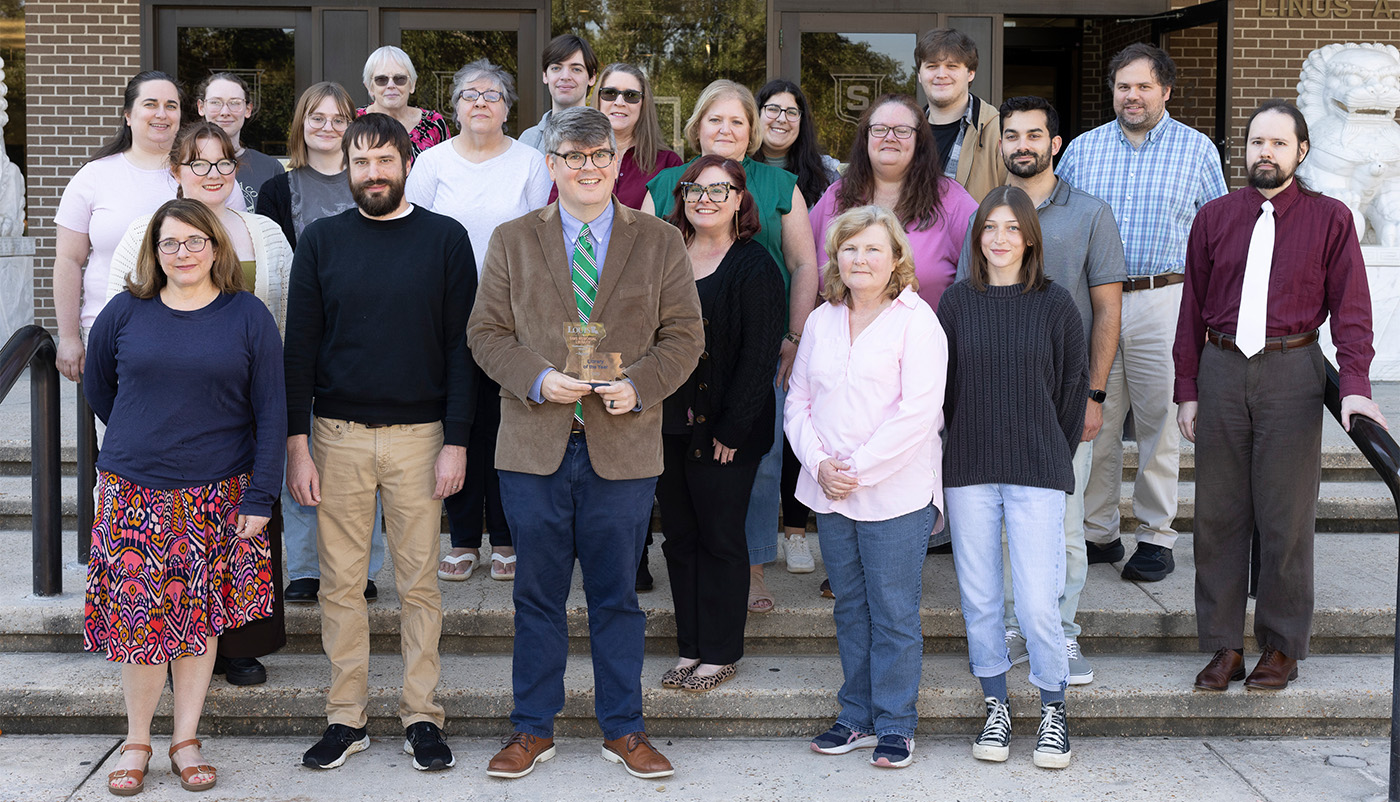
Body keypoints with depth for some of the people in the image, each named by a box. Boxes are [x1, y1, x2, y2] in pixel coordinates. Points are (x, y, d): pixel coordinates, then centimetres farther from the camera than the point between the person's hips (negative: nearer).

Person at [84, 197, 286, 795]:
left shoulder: (248, 317, -1)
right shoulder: (125, 313, 2)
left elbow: (270, 411, -2)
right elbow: (97, 387, 18)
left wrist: (260, 497, -6)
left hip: (217, 495, 0)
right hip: (133, 492, 0)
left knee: (200, 616, 6)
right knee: (140, 613, 0)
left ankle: (186, 739, 19)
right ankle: (137, 741, 16)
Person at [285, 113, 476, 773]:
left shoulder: (445, 239, 2)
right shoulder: (321, 241, 5)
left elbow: (460, 346, 0)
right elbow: (300, 345, 4)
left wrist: (457, 441, -6)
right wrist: (297, 444, -3)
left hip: (419, 434, -1)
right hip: (339, 434, 1)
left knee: (419, 581, 5)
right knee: (340, 581, 5)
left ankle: (421, 716, 15)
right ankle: (346, 717, 16)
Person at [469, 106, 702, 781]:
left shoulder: (660, 243, 5)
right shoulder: (511, 242, 6)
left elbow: (683, 335, 4)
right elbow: (486, 332, 4)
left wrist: (639, 386, -13)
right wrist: (538, 379, -13)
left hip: (623, 445, 0)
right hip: (534, 446, 1)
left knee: (617, 594, 8)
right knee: (537, 595, 9)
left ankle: (623, 730, 21)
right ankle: (532, 729, 22)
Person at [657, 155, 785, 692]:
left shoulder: (755, 268, -7)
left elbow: (758, 356, -11)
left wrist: (732, 430, -15)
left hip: (724, 432, -6)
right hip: (668, 426, 6)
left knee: (720, 540, 3)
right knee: (679, 537, 11)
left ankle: (720, 653, 14)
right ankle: (690, 648, 22)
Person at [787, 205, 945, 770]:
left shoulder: (916, 321, -6)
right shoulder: (821, 321, 12)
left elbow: (918, 411, -13)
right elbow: (798, 401, 11)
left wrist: (858, 469, -15)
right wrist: (819, 463, -5)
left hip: (895, 495, -5)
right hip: (829, 493, 5)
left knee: (894, 614, 1)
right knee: (850, 610, 13)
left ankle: (895, 725, 13)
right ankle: (857, 717, 24)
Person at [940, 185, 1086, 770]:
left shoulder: (1054, 304, 1)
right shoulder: (957, 302, 4)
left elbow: (1073, 387, 6)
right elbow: (944, 384, 10)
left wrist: (1054, 457, 7)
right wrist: (969, 444, 7)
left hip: (1037, 472, -2)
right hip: (969, 471, 2)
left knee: (1037, 602, -7)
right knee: (979, 598, 6)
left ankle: (1053, 711, 13)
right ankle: (995, 709, 21)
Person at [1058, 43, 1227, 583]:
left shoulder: (1197, 149, 6)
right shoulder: (1082, 149, 11)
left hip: (1164, 301, -2)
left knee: (1159, 421, 1)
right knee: (1094, 421, 3)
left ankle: (1156, 538, 12)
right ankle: (1097, 533, 14)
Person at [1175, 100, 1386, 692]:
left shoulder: (1330, 220, 4)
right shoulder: (1214, 218, 10)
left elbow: (1350, 307, 0)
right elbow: (1193, 307, 11)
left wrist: (1355, 386, -13)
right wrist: (1187, 389, 6)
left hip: (1291, 371, -2)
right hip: (1221, 370, 2)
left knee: (1286, 514, 2)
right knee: (1218, 512, 4)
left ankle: (1282, 647, 16)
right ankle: (1224, 647, 14)